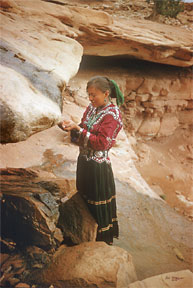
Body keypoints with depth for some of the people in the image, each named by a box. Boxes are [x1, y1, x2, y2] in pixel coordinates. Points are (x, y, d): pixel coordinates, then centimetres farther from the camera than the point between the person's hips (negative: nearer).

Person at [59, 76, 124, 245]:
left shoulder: (112, 114, -16)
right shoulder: (91, 108, 7)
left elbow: (101, 142, -21)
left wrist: (77, 128, -22)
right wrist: (71, 128, -7)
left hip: (98, 167, -8)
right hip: (84, 162, 8)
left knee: (98, 207, 7)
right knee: (84, 200, 20)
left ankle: (103, 240, 27)